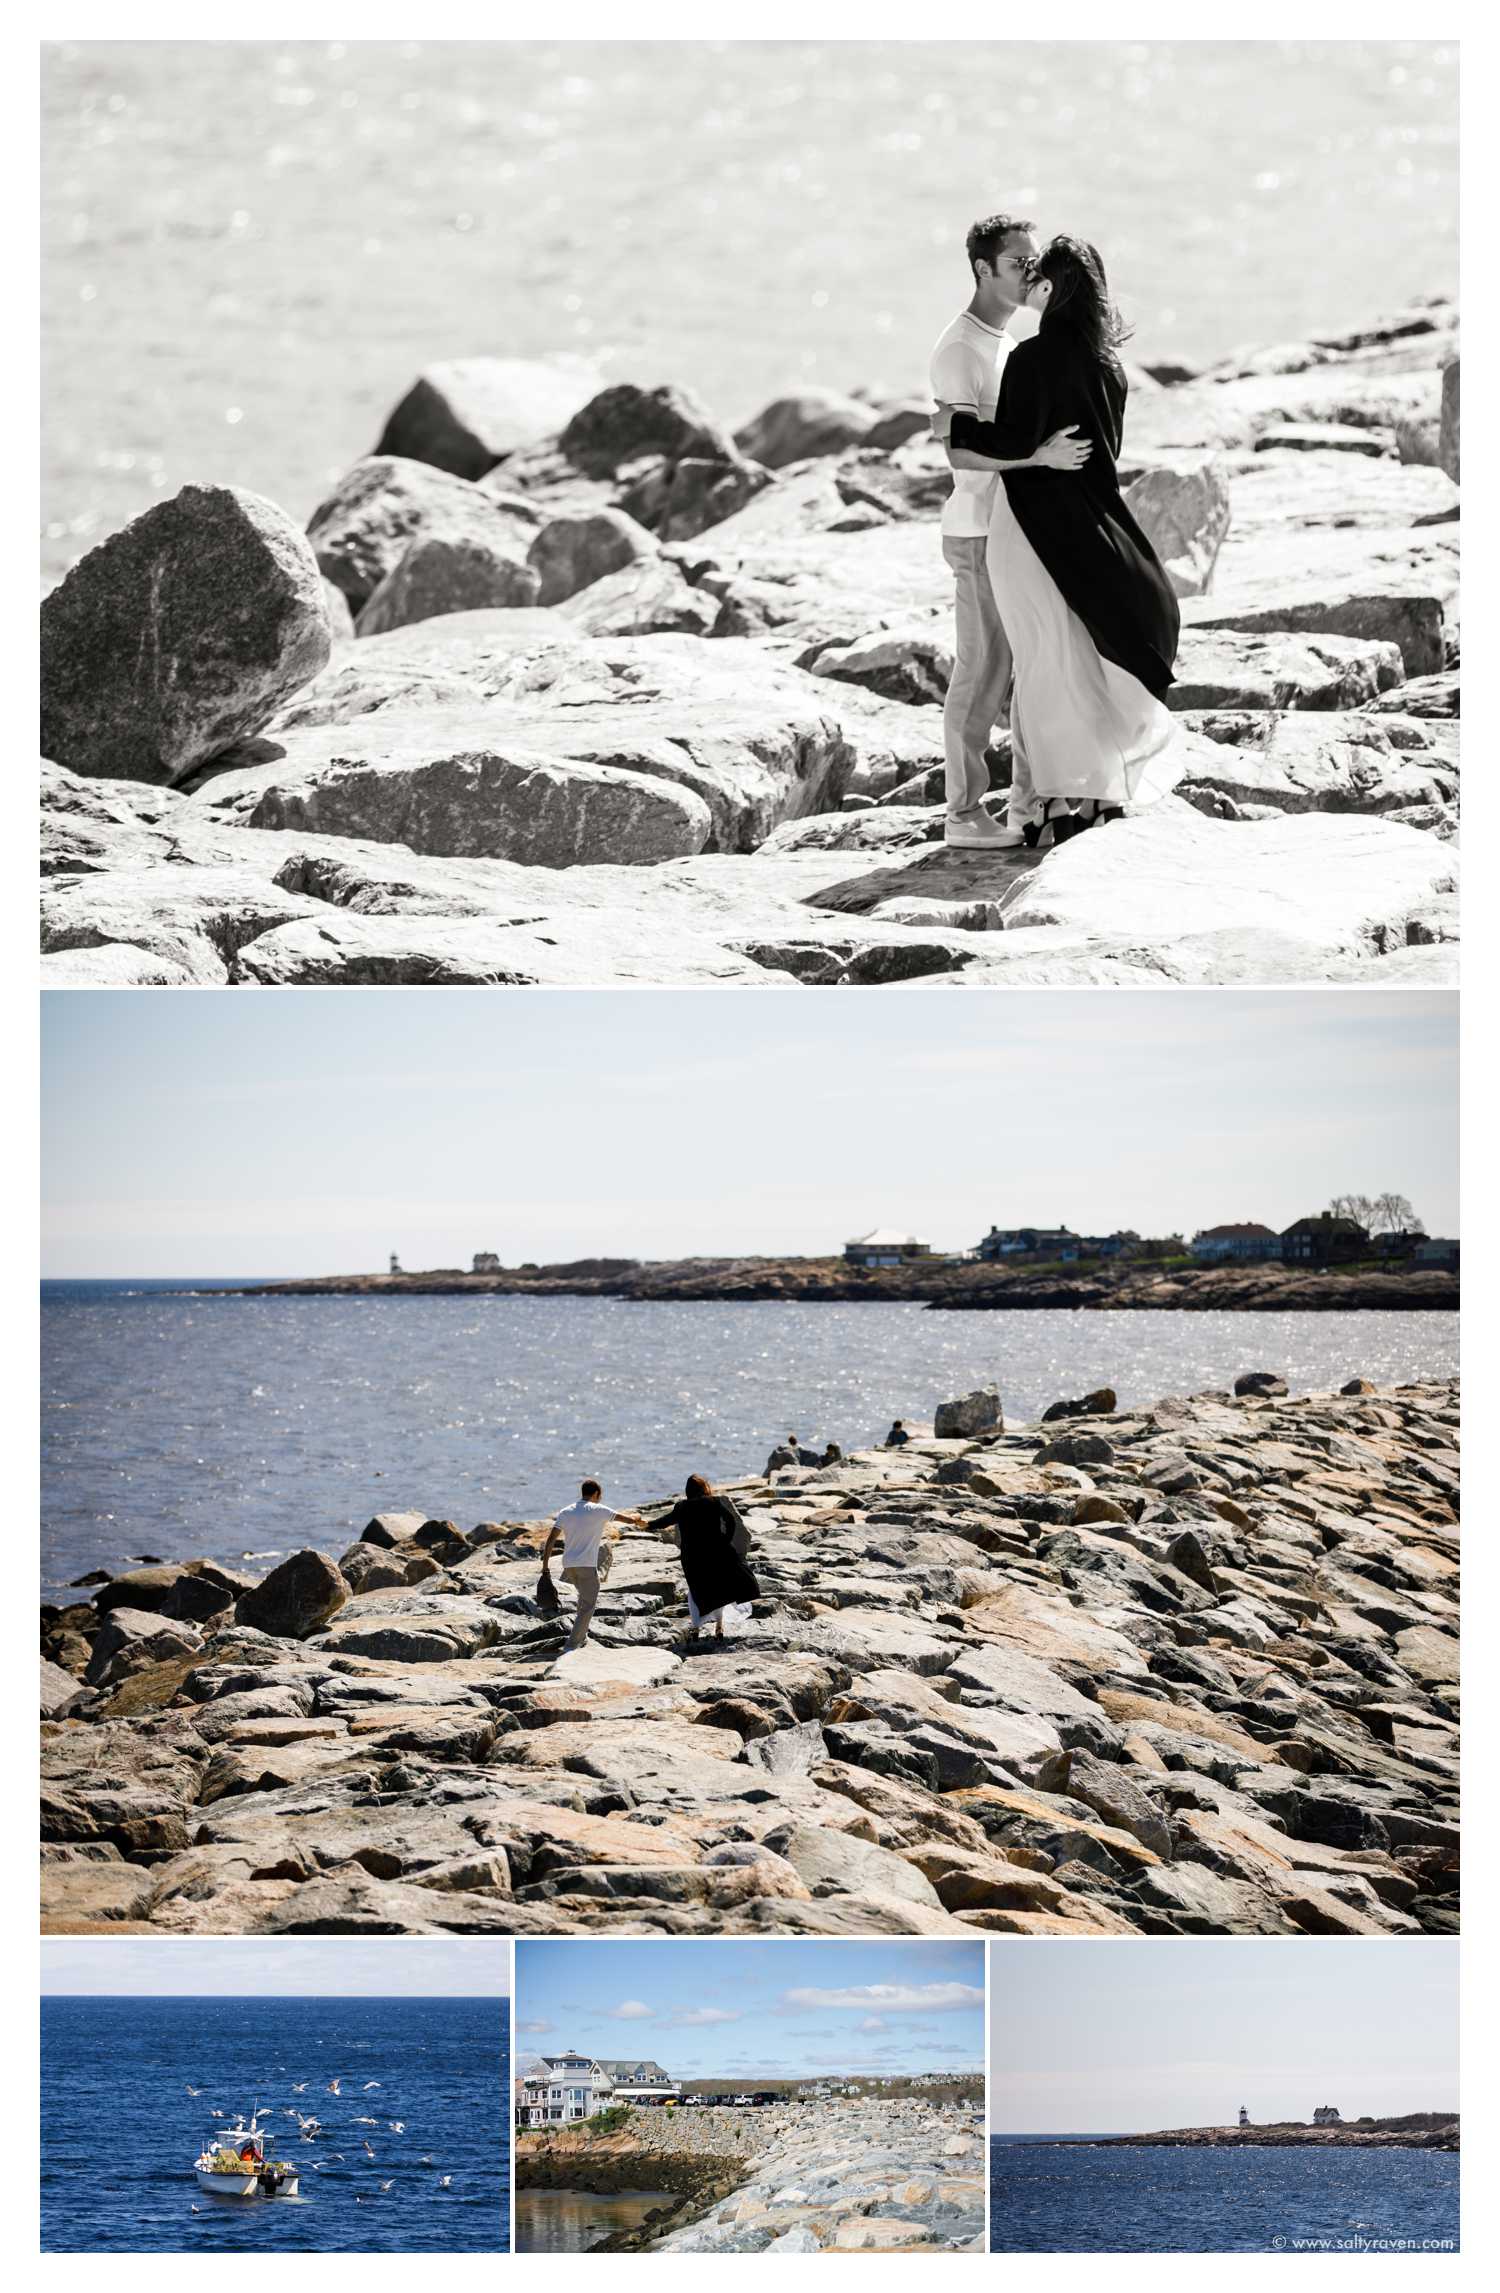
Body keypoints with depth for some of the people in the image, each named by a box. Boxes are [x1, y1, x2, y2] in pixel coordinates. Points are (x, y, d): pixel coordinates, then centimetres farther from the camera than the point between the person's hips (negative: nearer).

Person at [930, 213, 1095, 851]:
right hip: (981, 532, -9)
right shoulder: (959, 349, -13)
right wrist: (1041, 455, -32)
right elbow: (961, 450, -22)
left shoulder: (1011, 343, 16)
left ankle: (1030, 805, 18)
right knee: (982, 674, -5)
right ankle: (964, 812, 2)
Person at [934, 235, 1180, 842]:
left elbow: (1014, 444, -20)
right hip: (1087, 521, 7)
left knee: (1053, 657, 0)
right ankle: (1105, 795, 16)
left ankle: (1070, 802, 3)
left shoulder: (1034, 358, -16)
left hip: (1034, 522, -7)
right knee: (1090, 653, 14)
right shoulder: (1105, 362, 7)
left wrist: (955, 425, -5)